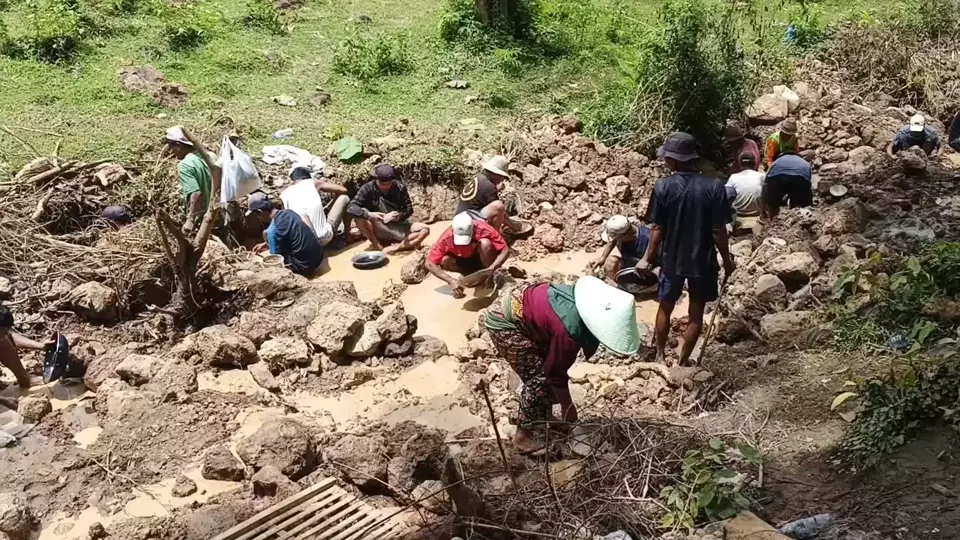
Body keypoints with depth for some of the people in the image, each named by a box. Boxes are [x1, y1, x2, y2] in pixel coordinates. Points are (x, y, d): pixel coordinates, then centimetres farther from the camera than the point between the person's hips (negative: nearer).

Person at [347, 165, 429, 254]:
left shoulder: (400, 187, -8)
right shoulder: (368, 188, -13)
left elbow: (409, 209, -2)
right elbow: (351, 208, -20)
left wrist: (400, 215, -25)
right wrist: (369, 214, -38)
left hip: (398, 227, 2)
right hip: (378, 231, -2)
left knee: (425, 229, -20)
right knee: (360, 217, -31)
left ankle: (396, 248, -25)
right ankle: (377, 246, -16)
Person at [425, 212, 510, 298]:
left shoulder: (482, 230, -33)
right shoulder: (447, 238, -30)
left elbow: (506, 250, -31)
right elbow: (430, 264, -28)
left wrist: (491, 268, -46)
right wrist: (450, 281, -38)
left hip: (481, 259, -2)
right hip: (462, 261, 2)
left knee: (485, 243, -33)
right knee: (444, 261, -28)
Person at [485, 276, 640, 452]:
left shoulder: (592, 299, -11)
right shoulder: (569, 332, -34)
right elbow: (556, 372, -18)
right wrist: (568, 407, -4)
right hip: (504, 321, -9)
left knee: (547, 366, 15)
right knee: (539, 378, -5)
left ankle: (544, 417, 33)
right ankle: (524, 434, 11)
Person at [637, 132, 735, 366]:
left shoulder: (663, 186, -14)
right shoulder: (714, 187, -14)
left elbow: (657, 229, -9)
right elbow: (718, 231, -12)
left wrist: (648, 258, 5)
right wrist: (727, 259, 4)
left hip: (672, 259, 1)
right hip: (703, 261, 0)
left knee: (665, 308, 21)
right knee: (696, 314, 15)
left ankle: (660, 355, 33)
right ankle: (683, 362, 24)